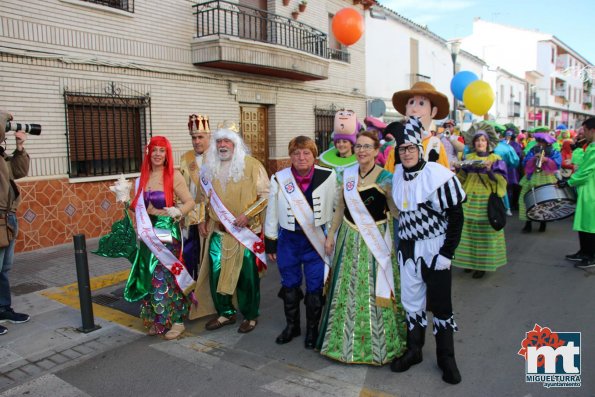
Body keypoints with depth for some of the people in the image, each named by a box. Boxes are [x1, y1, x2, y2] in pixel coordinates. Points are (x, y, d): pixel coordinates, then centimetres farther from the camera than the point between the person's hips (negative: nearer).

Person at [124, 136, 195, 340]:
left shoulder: (174, 175, -9)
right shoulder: (143, 177, 8)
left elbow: (190, 202, -11)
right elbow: (139, 207, 15)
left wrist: (177, 212, -24)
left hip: (168, 232, -5)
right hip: (148, 232, 6)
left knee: (168, 275, -3)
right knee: (151, 276, 10)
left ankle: (177, 320, 11)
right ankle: (156, 320, 25)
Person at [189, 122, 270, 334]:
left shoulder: (251, 165, -7)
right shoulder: (209, 167, 9)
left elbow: (265, 194, -8)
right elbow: (205, 197, 21)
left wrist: (247, 214, -17)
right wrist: (202, 219, 11)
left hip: (245, 231, -5)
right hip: (217, 231, 5)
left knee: (247, 275, 4)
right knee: (216, 273, 8)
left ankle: (250, 316, 22)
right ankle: (225, 312, 26)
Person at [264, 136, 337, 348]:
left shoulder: (328, 177, -9)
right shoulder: (279, 179, -5)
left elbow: (335, 208, -1)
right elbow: (272, 213, 3)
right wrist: (270, 243, 6)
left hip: (316, 239, -1)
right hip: (288, 239, 2)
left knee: (315, 287, 6)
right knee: (289, 285, 16)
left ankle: (312, 329, 27)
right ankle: (291, 325, 36)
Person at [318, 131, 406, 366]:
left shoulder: (385, 178, -9)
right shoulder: (347, 174, 5)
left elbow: (397, 211, -7)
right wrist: (331, 234, 10)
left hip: (375, 240, -4)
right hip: (349, 238, 5)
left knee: (374, 290, 3)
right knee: (346, 290, 13)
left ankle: (376, 344, 22)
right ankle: (346, 341, 32)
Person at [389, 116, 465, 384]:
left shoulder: (438, 175, -15)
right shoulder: (397, 174, 1)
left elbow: (456, 217, -12)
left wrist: (447, 253, -15)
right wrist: (400, 242, 13)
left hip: (434, 248, -5)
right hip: (407, 247, 5)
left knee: (440, 304, 5)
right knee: (411, 301, 13)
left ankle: (446, 357, 23)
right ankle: (413, 350, 30)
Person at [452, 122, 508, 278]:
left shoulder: (496, 159, 0)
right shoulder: (468, 158, 11)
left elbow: (501, 182, -7)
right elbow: (461, 178, 11)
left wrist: (489, 170, -22)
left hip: (486, 200, -3)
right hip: (469, 200, 3)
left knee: (484, 231, -1)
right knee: (468, 230, 5)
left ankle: (482, 264, 8)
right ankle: (469, 260, 18)